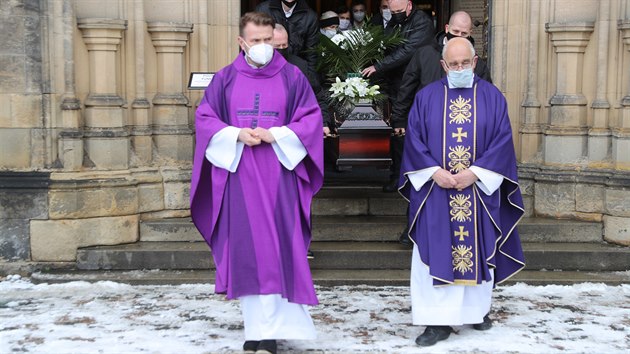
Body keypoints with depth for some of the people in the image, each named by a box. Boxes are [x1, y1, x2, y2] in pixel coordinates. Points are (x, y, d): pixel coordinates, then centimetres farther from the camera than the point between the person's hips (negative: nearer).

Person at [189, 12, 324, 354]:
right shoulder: (225, 78, 7)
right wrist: (237, 135, -12)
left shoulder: (292, 77, 4)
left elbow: (311, 119, 1)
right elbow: (204, 118, 5)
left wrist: (275, 136, -13)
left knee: (276, 249, -5)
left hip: (278, 176, -1)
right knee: (244, 250, 1)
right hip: (238, 176, 1)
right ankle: (258, 326, 11)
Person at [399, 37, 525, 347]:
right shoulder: (426, 97, 5)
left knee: (478, 250, 9)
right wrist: (434, 171, -13)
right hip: (435, 192, 0)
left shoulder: (492, 97, 4)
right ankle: (438, 321, 2)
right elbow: (414, 140, 1)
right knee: (436, 254, -3)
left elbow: (502, 140, -3)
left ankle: (478, 309, 27)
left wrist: (475, 173, -14)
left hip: (479, 191, 0)